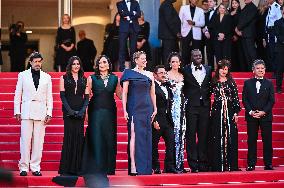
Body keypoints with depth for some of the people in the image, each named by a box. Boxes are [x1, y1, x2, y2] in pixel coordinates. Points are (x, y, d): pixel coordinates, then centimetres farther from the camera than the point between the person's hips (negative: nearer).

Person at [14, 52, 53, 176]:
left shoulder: (47, 77, 12)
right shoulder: (23, 75, 8)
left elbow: (49, 97, 11)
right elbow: (17, 94, 8)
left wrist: (49, 113, 2)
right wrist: (17, 111, 1)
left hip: (41, 112, 1)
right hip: (27, 112, -1)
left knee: (38, 141, 0)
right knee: (25, 140, -5)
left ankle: (35, 167, 5)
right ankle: (23, 167, 0)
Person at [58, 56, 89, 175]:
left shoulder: (84, 79, 14)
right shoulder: (64, 78, 8)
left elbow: (86, 97, 9)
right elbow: (62, 95, 0)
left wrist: (83, 110, -7)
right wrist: (69, 110, -12)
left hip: (80, 111, 2)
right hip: (68, 111, -2)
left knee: (79, 137, -2)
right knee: (69, 137, -8)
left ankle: (76, 168, 1)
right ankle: (66, 168, -5)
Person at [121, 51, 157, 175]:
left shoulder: (149, 75, 14)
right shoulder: (129, 74, 2)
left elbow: (152, 93, 16)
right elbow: (124, 93, -2)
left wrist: (155, 109, 9)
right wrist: (125, 110, -9)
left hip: (147, 108, 5)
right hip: (134, 108, -5)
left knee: (146, 137, 3)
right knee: (134, 135, -12)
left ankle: (145, 167, 8)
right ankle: (133, 165, -14)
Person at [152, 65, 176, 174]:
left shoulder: (167, 87, 17)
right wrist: (154, 121, -19)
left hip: (167, 120, 8)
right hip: (157, 120, -8)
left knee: (171, 142, 2)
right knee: (154, 144, 1)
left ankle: (170, 166, 6)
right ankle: (155, 168, 8)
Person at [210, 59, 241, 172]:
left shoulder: (231, 83, 8)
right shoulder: (213, 83, 7)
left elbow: (236, 98, 5)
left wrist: (236, 112, -3)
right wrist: (210, 111, -1)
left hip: (230, 112, 1)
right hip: (217, 112, -1)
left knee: (230, 138, -1)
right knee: (218, 138, -2)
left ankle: (231, 164, 2)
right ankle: (218, 165, 0)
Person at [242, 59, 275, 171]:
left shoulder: (269, 84, 7)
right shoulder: (248, 83, 8)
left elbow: (272, 101, 1)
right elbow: (244, 100, 4)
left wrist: (263, 112, -11)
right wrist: (251, 112, -10)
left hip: (265, 116, 0)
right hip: (251, 116, 0)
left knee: (267, 140, 0)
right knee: (251, 141, 1)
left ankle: (268, 164, 5)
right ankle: (251, 164, 5)